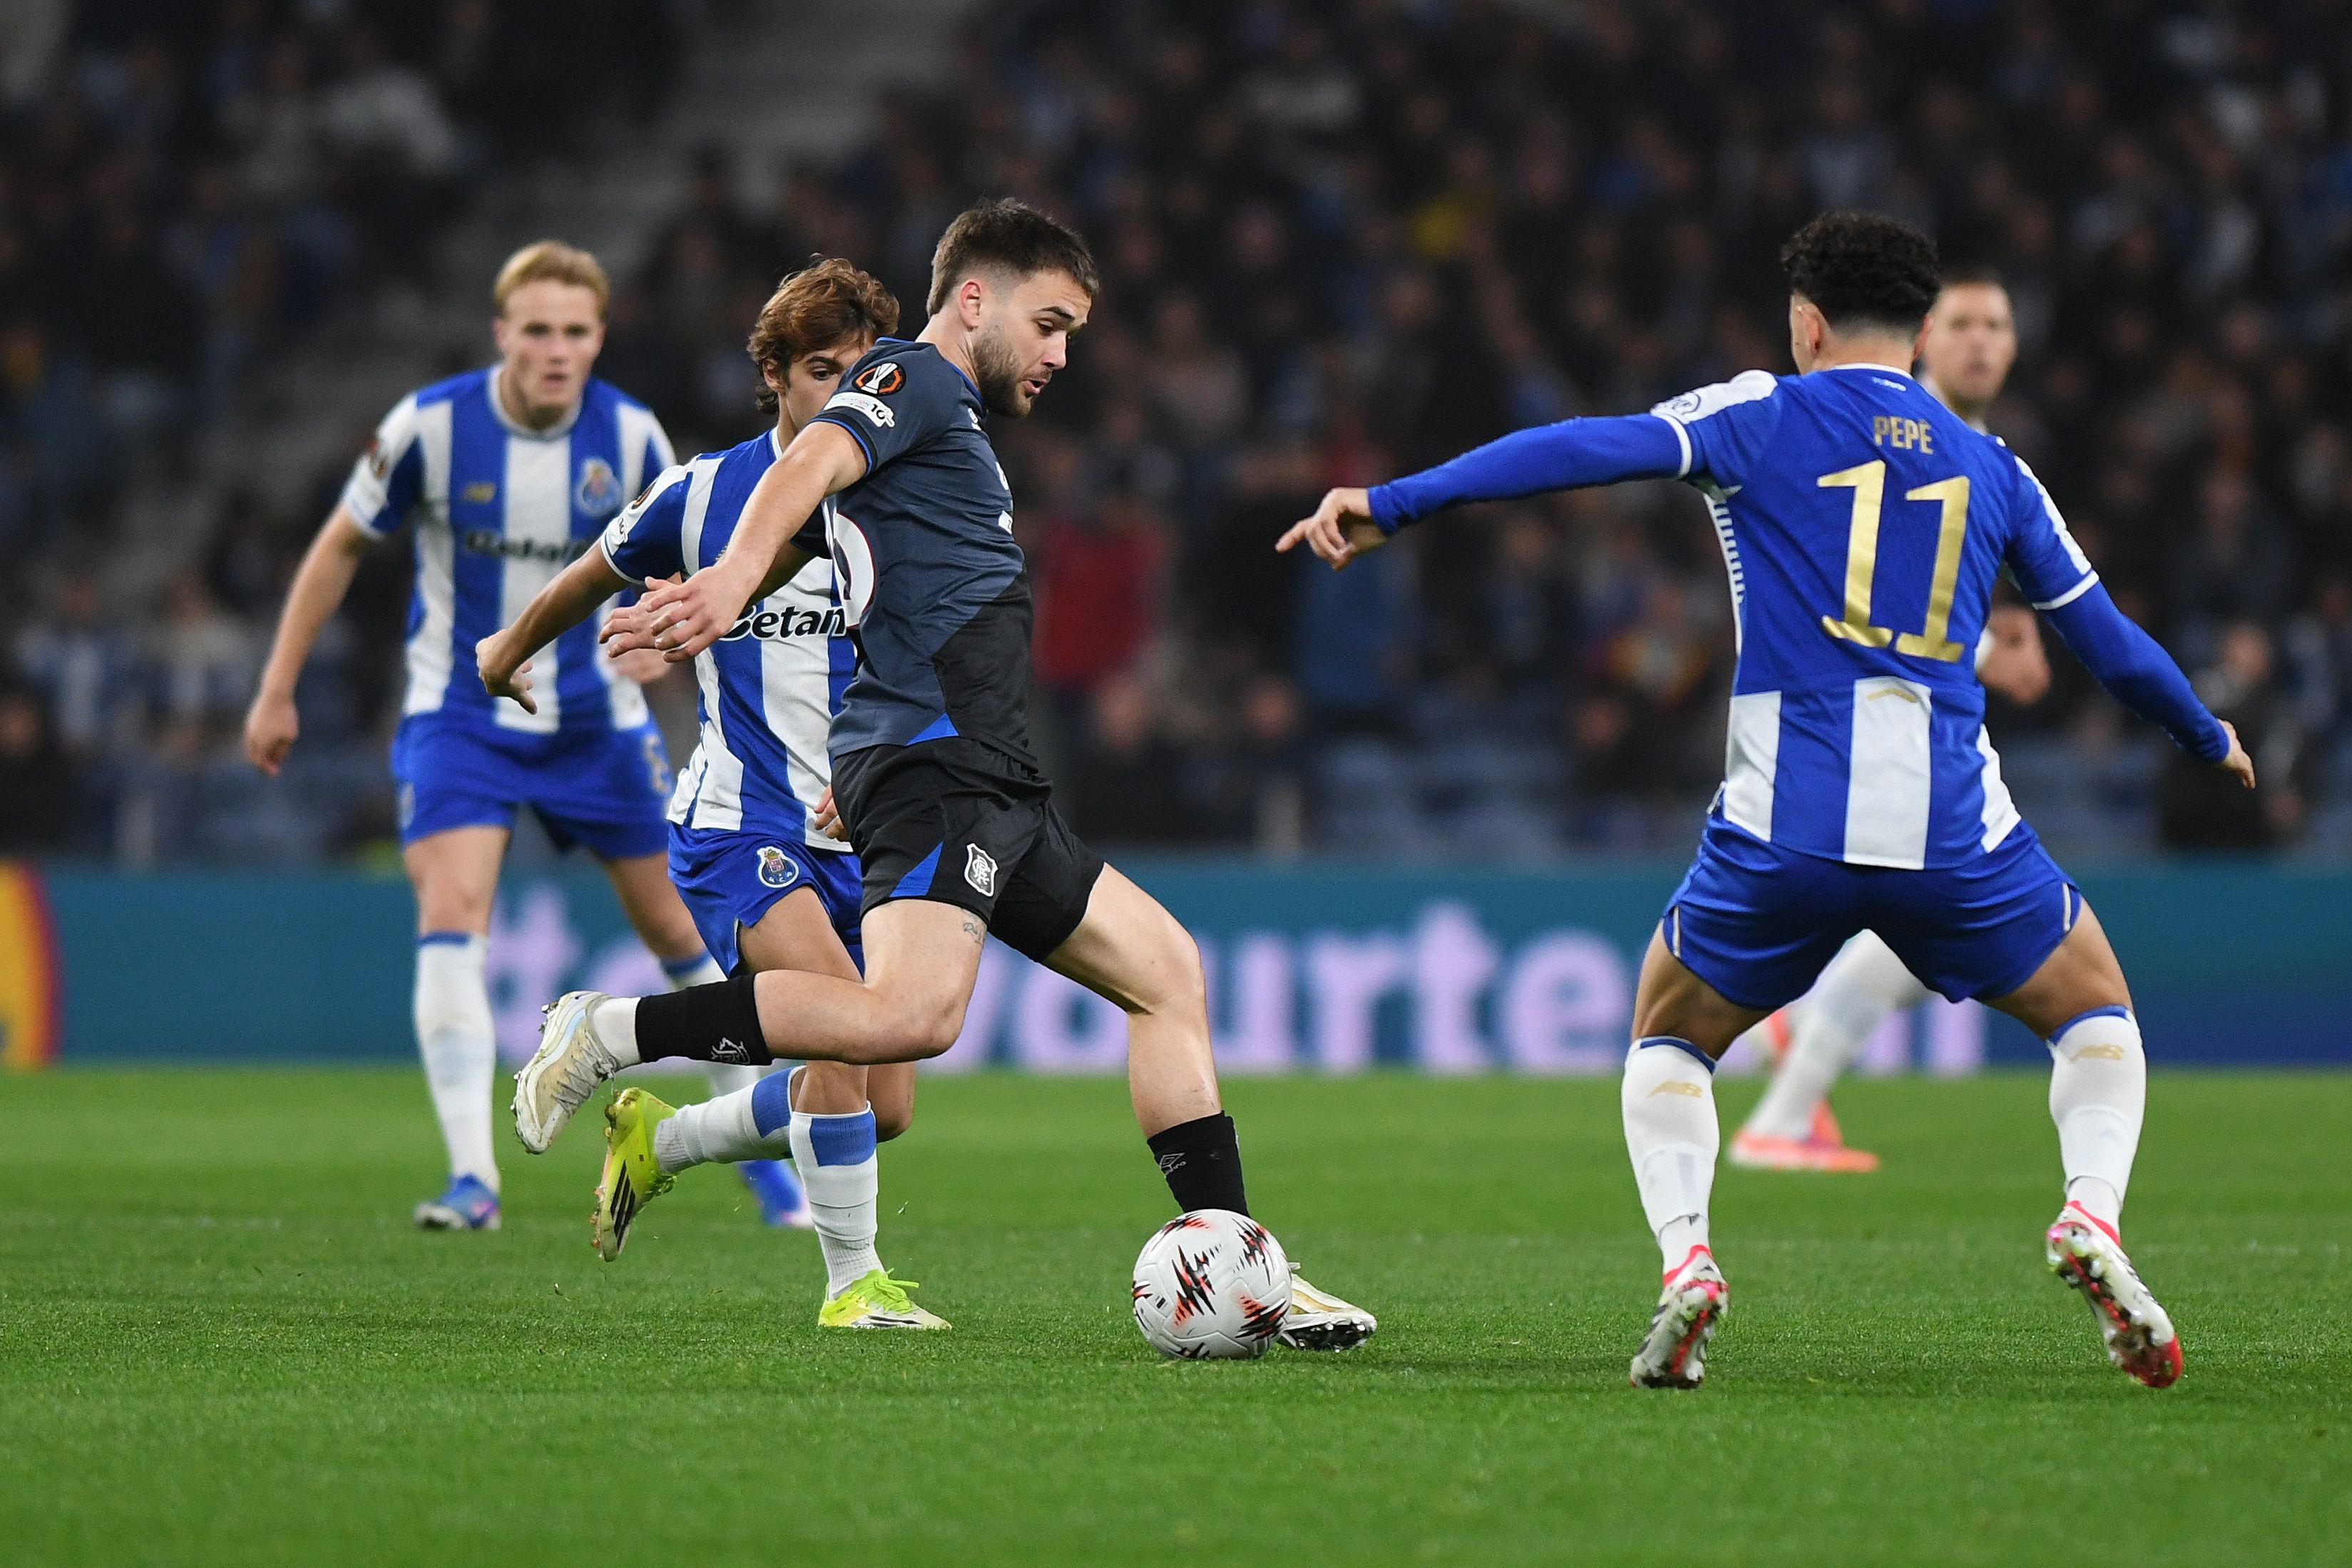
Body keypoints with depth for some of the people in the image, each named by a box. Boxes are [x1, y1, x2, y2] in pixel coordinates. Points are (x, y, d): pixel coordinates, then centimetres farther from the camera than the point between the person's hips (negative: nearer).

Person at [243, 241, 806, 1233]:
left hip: (597, 721, 2)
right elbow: (341, 546, -1)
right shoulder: (430, 426, -15)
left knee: (680, 931, 7)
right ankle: (472, 1179, -22)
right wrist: (277, 692, 1)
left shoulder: (630, 436, -11)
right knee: (450, 912, -20)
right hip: (459, 717, -2)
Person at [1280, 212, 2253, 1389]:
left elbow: (1586, 450, -8)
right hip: (1953, 833, 1)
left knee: (1668, 1036, 23)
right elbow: (2106, 639, 24)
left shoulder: (1760, 418, 6)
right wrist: (2210, 737, 42)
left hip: (1782, 829, -1)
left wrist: (1391, 505, -9)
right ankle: (2091, 1216, -4)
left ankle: (1684, 1257, -4)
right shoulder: (1991, 469, 16)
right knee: (2095, 1012, 25)